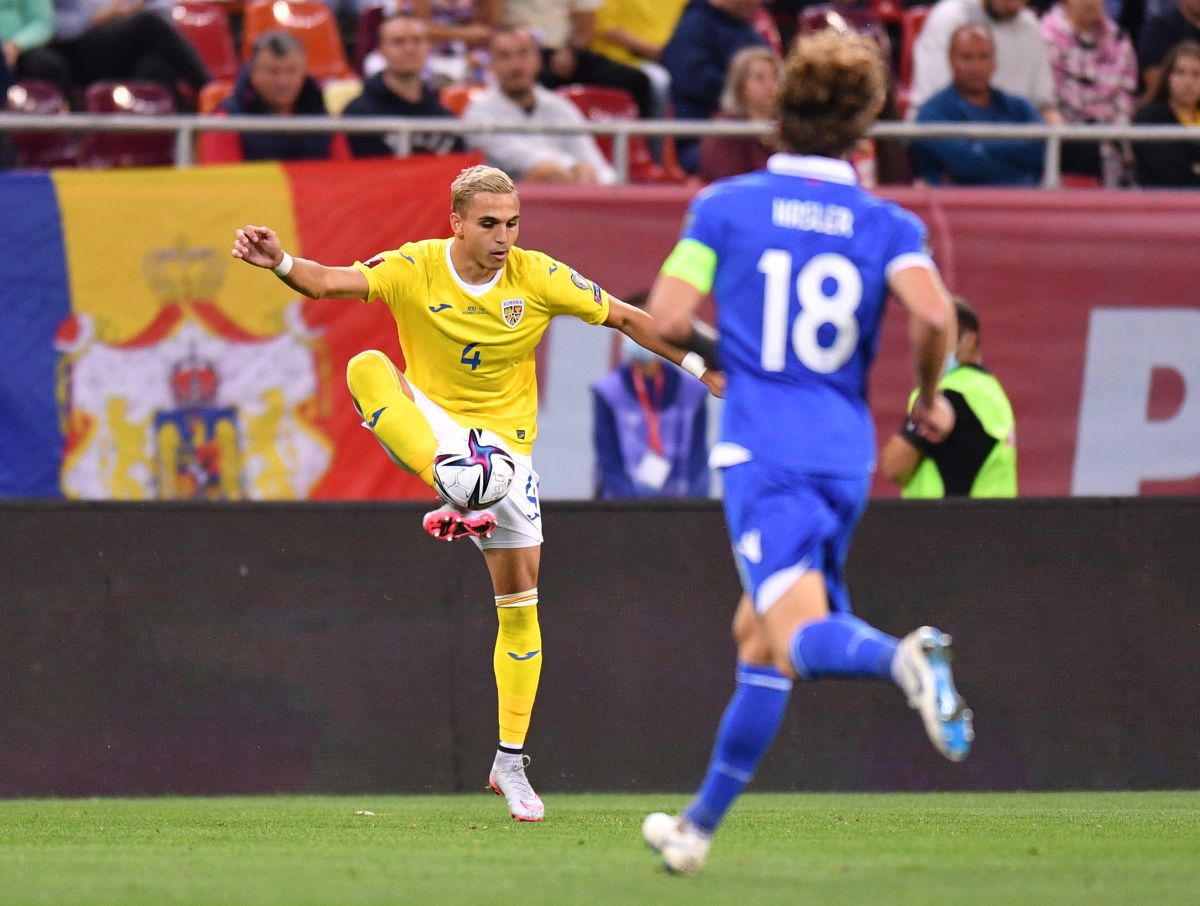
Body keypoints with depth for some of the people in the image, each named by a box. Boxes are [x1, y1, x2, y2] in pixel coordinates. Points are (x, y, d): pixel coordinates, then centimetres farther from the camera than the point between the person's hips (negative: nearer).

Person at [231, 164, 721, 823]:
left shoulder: (539, 278, -9)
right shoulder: (415, 269, -12)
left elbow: (626, 319, 1)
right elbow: (328, 283, -25)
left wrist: (700, 367, -2)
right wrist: (280, 263, -46)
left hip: (504, 443, 1)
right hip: (427, 431, -1)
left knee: (520, 599, -2)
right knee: (367, 367, -31)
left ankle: (510, 763, 10)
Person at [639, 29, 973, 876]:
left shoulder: (727, 204, 3)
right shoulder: (888, 225, 6)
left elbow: (667, 317, -3)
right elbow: (934, 313, -12)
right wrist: (928, 396, 7)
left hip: (762, 448, -4)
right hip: (847, 451, 4)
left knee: (800, 634, -18)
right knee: (758, 637, 18)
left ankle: (901, 655, -52)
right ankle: (698, 827, 23)